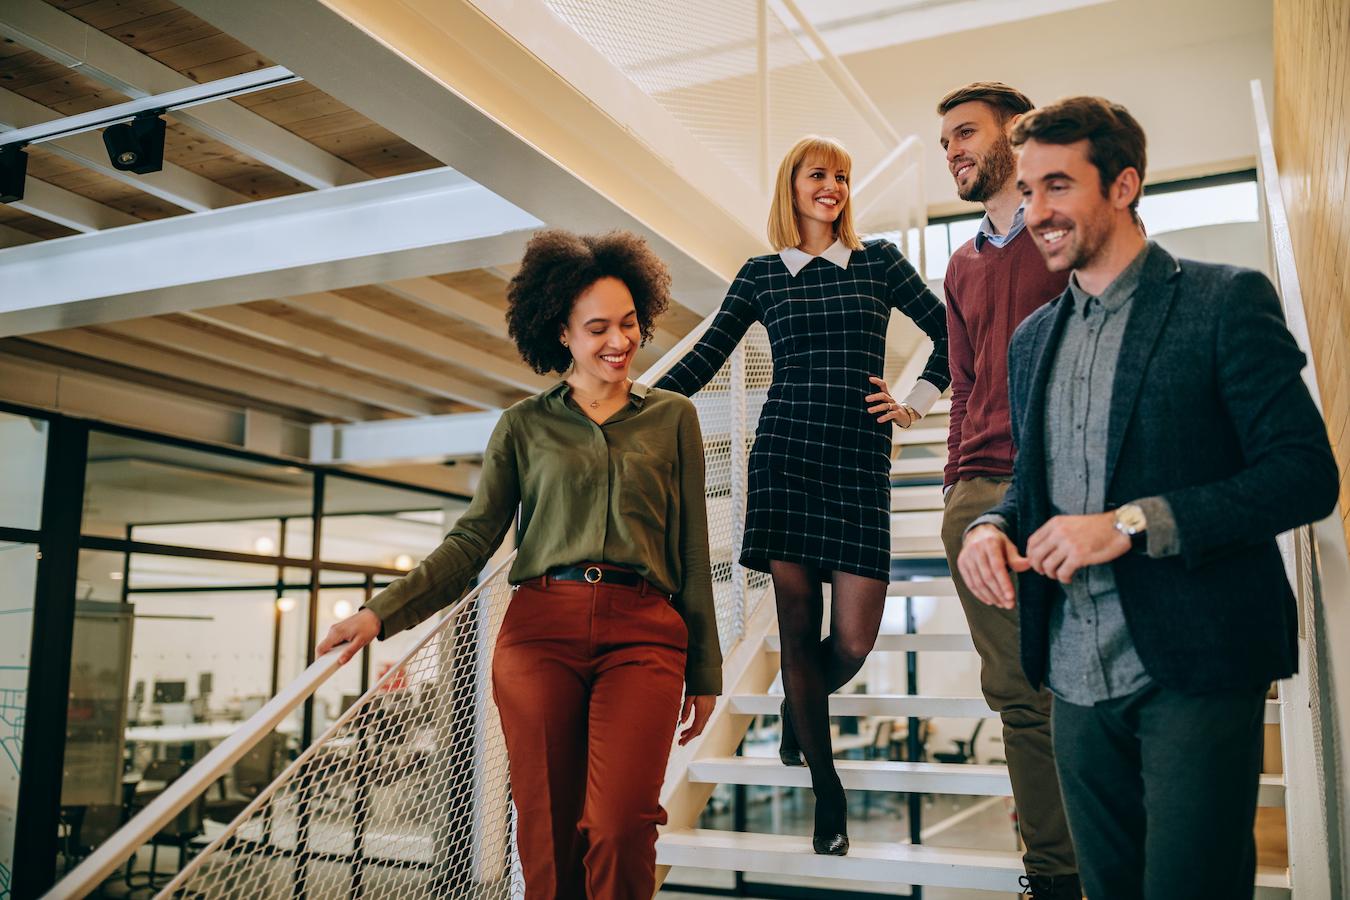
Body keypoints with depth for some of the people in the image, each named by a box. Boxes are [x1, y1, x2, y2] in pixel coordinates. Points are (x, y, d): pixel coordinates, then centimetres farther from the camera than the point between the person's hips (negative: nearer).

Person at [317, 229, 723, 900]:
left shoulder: (673, 418, 12)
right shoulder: (524, 426, 12)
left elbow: (692, 553, 12)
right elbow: (473, 540, 6)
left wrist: (704, 670, 11)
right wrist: (383, 613, -6)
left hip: (643, 633, -1)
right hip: (541, 629, 1)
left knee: (620, 827, -17)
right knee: (548, 835, 3)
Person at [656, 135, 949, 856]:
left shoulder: (878, 260, 11)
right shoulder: (761, 274, 11)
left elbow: (949, 332, 16)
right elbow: (705, 359, 7)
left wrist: (917, 402, 8)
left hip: (861, 460, 0)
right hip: (785, 453, 0)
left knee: (853, 641, -4)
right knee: (798, 625, 1)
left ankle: (798, 711, 33)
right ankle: (827, 793, 18)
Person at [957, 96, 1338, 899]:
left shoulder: (1226, 302, -6)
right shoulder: (1033, 338, 13)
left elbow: (1307, 472, -12)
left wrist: (1131, 523, -21)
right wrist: (995, 525, -2)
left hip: (1194, 670, -5)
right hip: (1077, 677, 6)